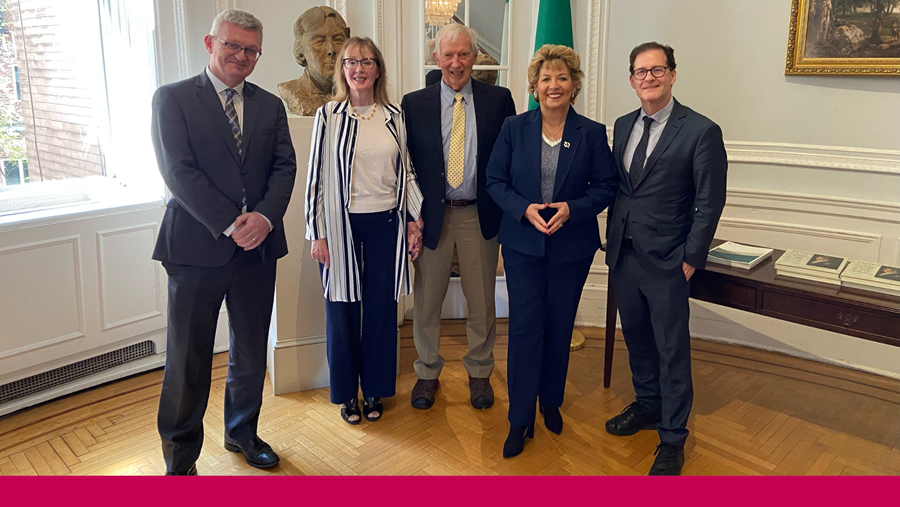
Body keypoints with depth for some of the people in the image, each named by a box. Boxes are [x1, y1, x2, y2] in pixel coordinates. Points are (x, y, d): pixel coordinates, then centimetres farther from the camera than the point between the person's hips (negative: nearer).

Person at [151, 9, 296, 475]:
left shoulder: (270, 106, 12)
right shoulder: (172, 98, 0)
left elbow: (284, 167, 5)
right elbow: (179, 171, -10)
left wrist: (265, 216, -14)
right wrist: (231, 224, -17)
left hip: (258, 246, 4)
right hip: (197, 246, -4)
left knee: (251, 354, 15)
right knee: (188, 362, 5)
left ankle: (242, 433, 37)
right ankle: (180, 460, 23)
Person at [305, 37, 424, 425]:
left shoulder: (394, 117, 6)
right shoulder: (328, 116, -2)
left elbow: (406, 171, 10)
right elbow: (317, 175, -2)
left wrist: (414, 222, 6)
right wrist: (317, 234, -4)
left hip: (385, 225, 2)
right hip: (342, 225, -2)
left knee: (381, 308, 8)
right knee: (342, 309, 8)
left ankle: (375, 389, 26)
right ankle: (347, 392, 25)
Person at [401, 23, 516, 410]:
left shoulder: (499, 100, 2)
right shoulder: (414, 104, 3)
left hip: (480, 215, 0)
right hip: (432, 214, 0)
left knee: (482, 301, 10)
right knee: (426, 299, 9)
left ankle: (479, 372, 31)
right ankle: (427, 373, 29)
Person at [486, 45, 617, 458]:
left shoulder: (592, 133, 0)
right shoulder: (514, 129, 2)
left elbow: (606, 187, 0)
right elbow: (495, 181, 1)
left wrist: (571, 209, -17)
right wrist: (524, 209, -16)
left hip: (571, 247, 1)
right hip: (522, 243, 0)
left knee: (559, 327, 11)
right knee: (525, 327, -1)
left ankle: (551, 403, 33)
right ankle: (520, 419, 11)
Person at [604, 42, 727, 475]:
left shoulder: (701, 131, -10)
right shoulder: (623, 126, 9)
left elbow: (709, 203, -9)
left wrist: (691, 259, -10)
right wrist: (612, 239, 9)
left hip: (666, 262, -5)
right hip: (623, 256, 6)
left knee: (672, 351, 4)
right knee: (636, 337, 19)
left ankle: (672, 439, 19)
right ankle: (647, 404, 40)